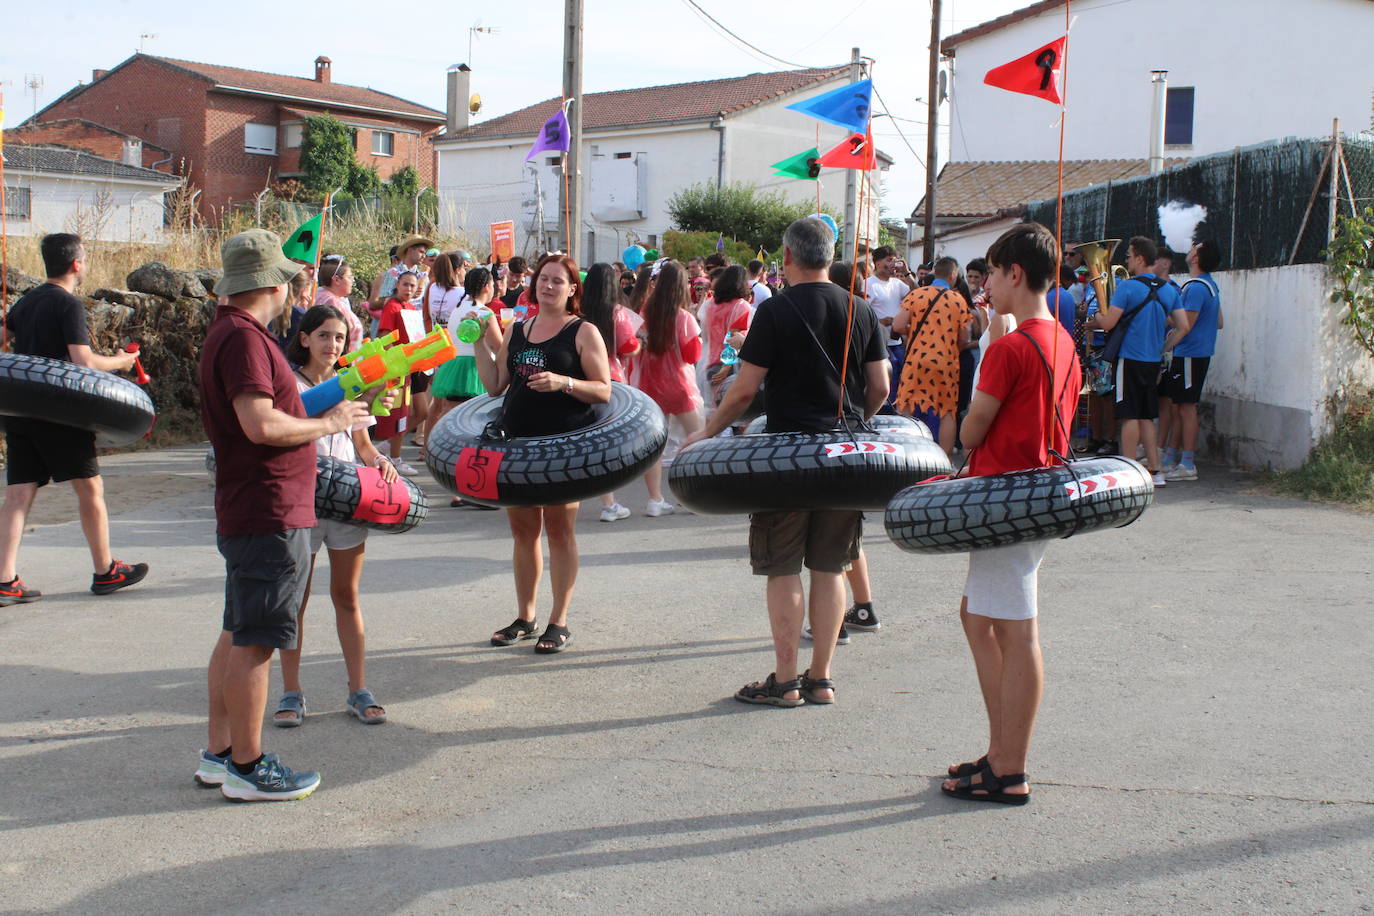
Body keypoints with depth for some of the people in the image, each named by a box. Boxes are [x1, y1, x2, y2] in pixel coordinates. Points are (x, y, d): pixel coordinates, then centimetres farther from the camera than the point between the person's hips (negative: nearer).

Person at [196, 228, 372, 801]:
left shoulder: (228, 333, 17)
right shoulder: (243, 337, -17)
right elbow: (261, 424, -26)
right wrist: (327, 423, -13)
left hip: (247, 512, 11)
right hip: (269, 515, -11)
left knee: (238, 635, 15)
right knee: (253, 643, -4)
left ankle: (219, 754, 24)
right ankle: (246, 768, 3)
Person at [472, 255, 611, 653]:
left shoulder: (584, 332, -2)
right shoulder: (516, 330, 14)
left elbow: (604, 391, -7)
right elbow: (494, 385, 13)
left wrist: (563, 382, -21)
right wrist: (482, 344, 5)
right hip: (518, 441, 5)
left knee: (559, 529, 1)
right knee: (522, 529, 11)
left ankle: (559, 621, 10)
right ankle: (524, 617, 22)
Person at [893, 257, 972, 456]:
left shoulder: (916, 295, -1)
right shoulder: (959, 300, 0)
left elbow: (898, 326, -8)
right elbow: (963, 339, 1)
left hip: (917, 360, 0)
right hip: (947, 364, 0)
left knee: (908, 410, 8)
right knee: (947, 412, 10)